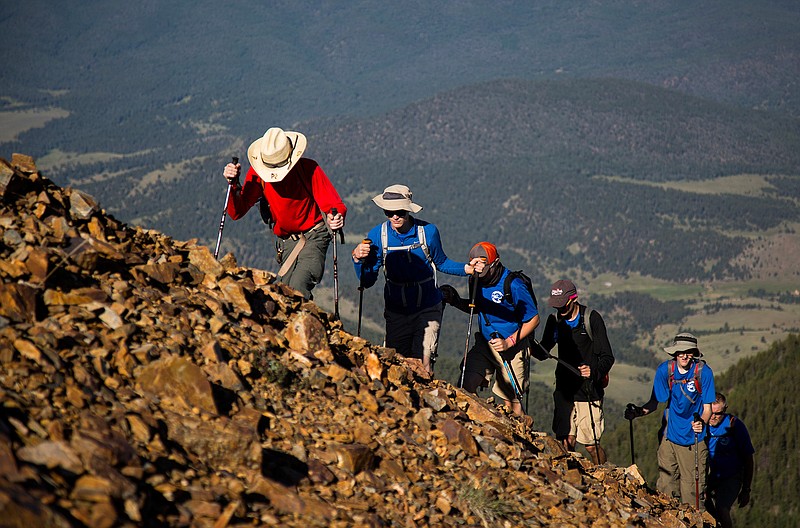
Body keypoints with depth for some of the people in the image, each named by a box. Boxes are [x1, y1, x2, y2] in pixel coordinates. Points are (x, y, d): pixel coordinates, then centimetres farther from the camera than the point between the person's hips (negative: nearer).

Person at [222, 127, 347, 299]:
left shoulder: (308, 169, -20)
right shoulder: (257, 173, -11)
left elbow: (335, 205, -20)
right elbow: (237, 213, -14)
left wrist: (336, 218, -44)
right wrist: (234, 185, -31)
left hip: (314, 237, -4)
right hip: (286, 242, 4)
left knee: (298, 287, -27)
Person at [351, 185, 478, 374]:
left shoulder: (427, 231, -12)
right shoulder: (377, 235, -9)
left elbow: (441, 263, 7)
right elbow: (367, 281, -6)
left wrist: (466, 268, -10)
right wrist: (358, 259, -25)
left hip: (427, 309, -2)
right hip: (396, 312, 2)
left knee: (423, 365, -14)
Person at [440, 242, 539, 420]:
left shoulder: (513, 285, -21)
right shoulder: (477, 280, -2)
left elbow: (533, 320, -14)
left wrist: (509, 342, -20)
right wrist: (457, 301, -3)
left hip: (511, 347, -5)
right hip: (484, 344, 5)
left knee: (511, 400, 2)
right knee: (467, 385, -14)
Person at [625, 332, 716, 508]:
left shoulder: (703, 372, -11)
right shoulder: (665, 370, -5)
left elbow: (707, 408, -7)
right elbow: (655, 401, 3)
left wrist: (701, 422, -28)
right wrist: (639, 411, -17)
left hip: (694, 437, -2)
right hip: (670, 434, 2)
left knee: (692, 489, -3)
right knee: (665, 486, 6)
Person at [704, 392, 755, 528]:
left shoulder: (735, 425, -8)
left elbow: (748, 459, 0)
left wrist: (746, 490, 1)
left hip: (730, 478, -3)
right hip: (706, 478, 3)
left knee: (721, 510, -27)